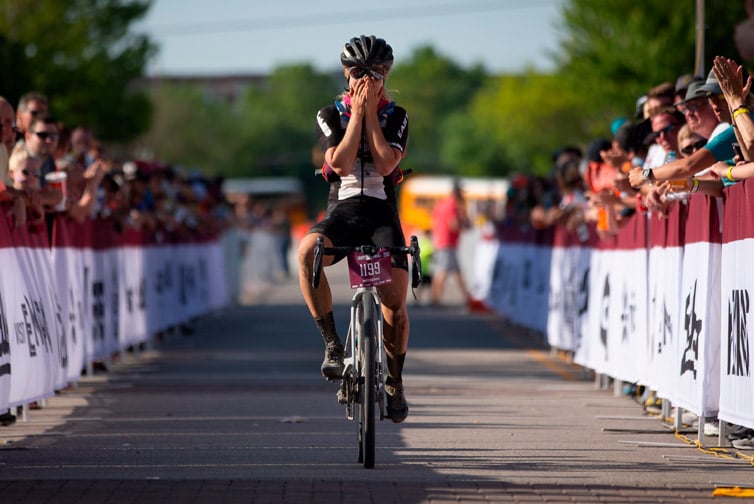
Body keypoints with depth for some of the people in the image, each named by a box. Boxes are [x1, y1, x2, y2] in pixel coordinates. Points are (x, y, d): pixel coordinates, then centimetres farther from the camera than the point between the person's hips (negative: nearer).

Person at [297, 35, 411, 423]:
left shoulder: (396, 116, 7)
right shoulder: (331, 115, 6)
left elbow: (386, 163, -11)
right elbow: (341, 163, -11)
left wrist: (370, 112, -9)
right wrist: (357, 111, -9)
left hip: (382, 212, 0)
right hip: (342, 210, 0)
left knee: (395, 300, -16)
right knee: (307, 250, -35)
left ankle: (394, 382, 8)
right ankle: (332, 344, -27)